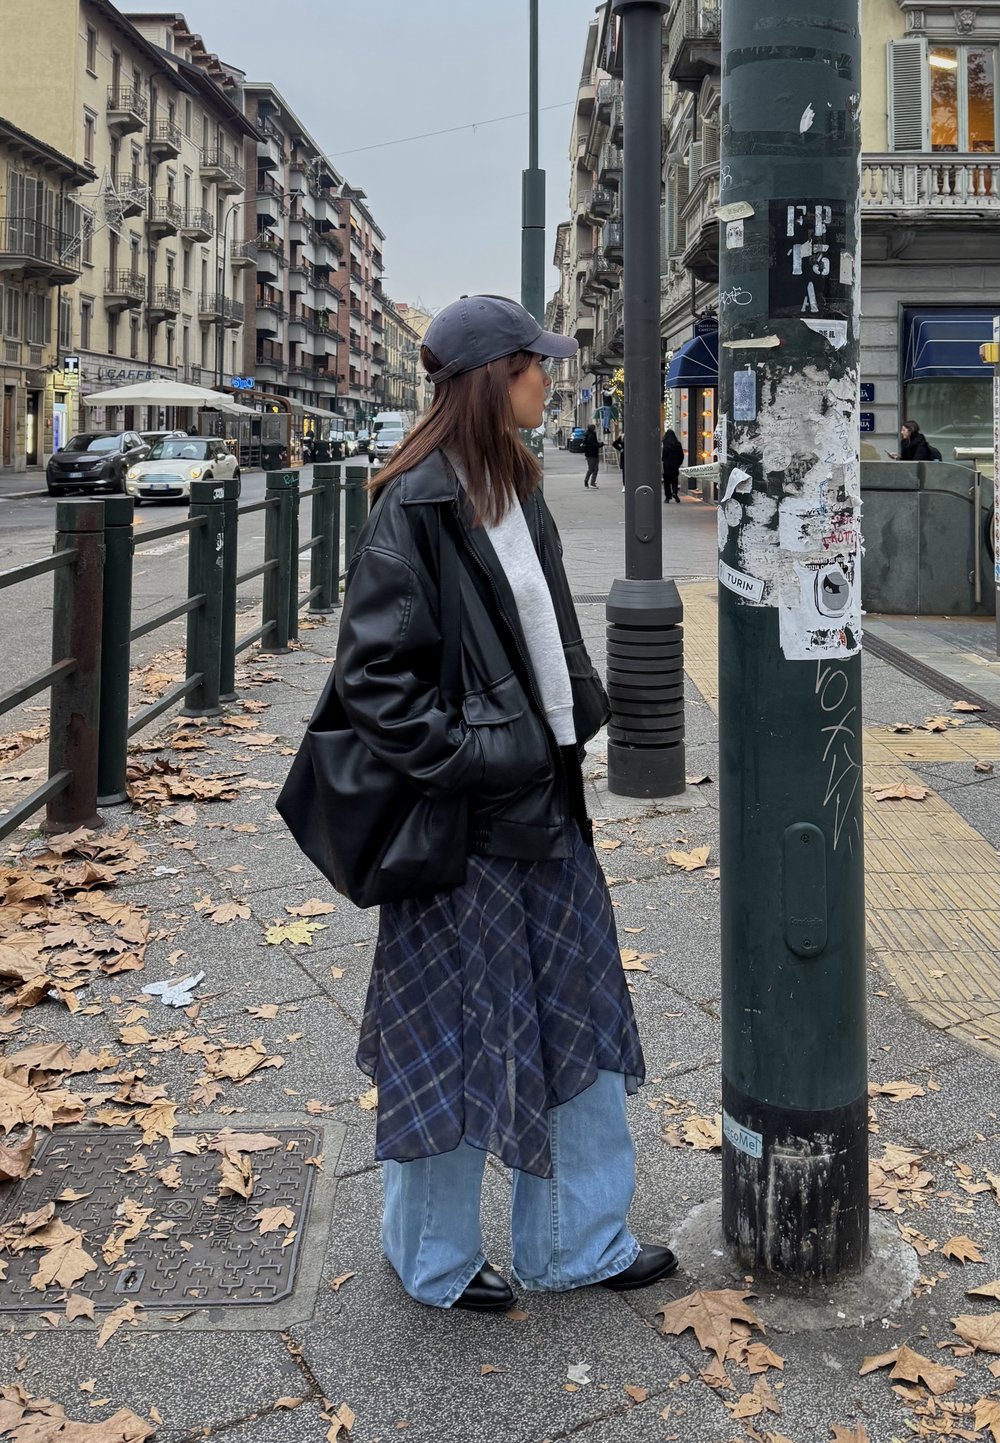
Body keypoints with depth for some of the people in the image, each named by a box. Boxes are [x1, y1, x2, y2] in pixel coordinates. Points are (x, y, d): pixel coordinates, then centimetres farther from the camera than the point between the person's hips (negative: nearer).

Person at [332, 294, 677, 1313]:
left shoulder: (513, 492, 10)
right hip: (468, 819, -9)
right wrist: (469, 759, -21)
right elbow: (373, 677, -19)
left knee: (576, 1016, 17)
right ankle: (434, 1259, 30)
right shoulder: (415, 506, -17)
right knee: (460, 1035, 6)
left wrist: (575, 720, 10)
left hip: (543, 801, 9)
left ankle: (579, 1239, 35)